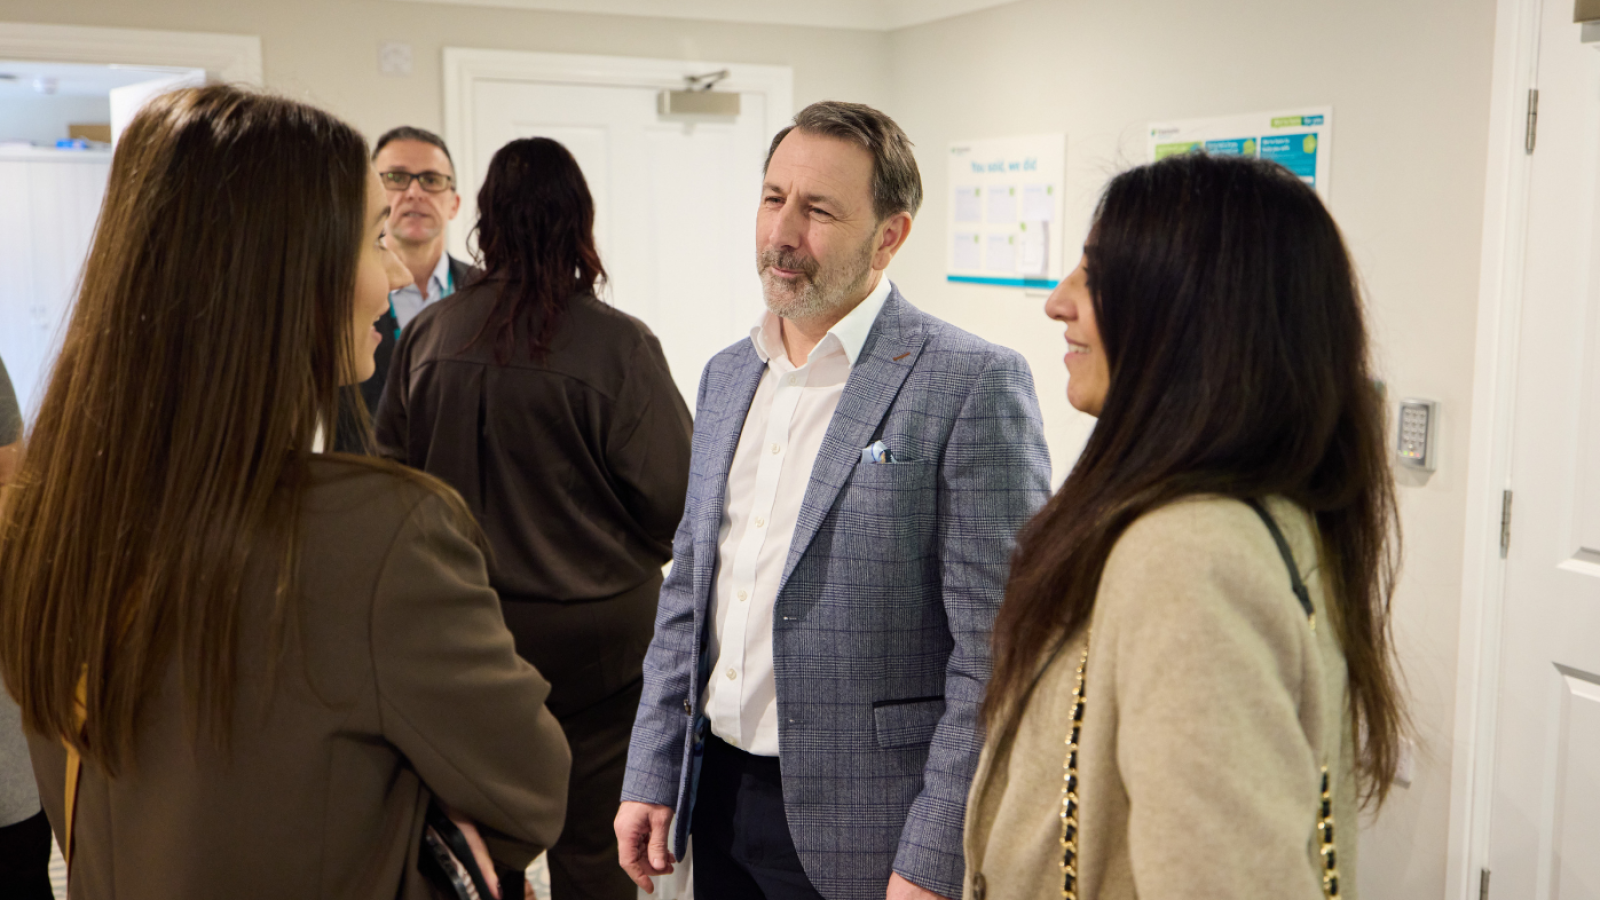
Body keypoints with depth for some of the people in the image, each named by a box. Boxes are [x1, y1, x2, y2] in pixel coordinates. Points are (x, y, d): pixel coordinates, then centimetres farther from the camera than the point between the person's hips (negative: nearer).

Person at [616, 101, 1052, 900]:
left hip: (862, 828, -6)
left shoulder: (974, 385, -15)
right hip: (718, 800, 7)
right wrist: (651, 776, 10)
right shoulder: (727, 376, 8)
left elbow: (995, 651, -16)